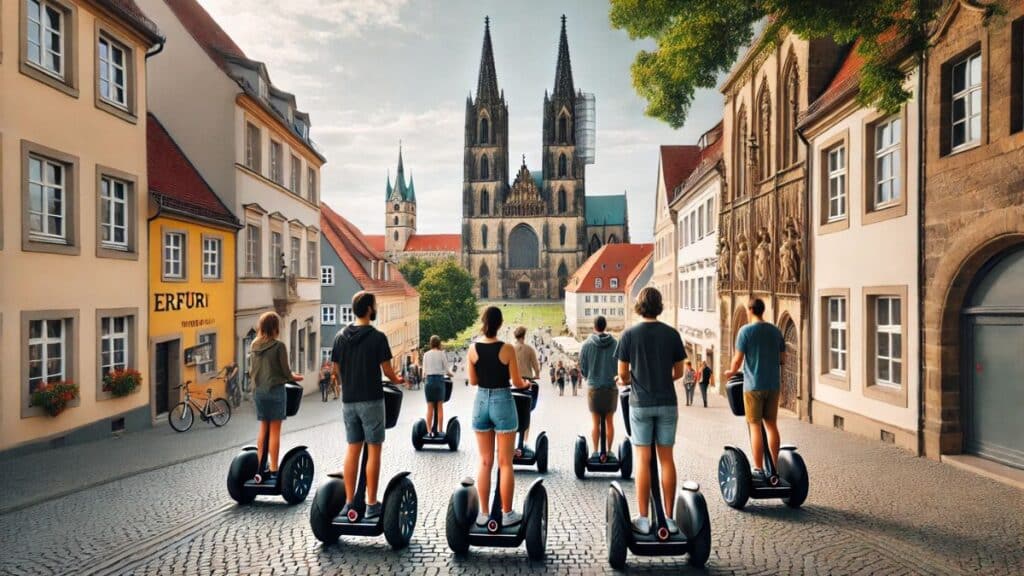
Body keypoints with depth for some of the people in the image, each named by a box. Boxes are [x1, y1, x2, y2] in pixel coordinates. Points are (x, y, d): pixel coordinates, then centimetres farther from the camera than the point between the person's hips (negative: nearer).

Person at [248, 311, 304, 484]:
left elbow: (251, 371, 13)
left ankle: (261, 469, 16)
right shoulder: (279, 346, -12)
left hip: (259, 391, 6)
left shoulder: (254, 346, 6)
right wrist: (295, 377, 12)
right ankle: (273, 470, 4)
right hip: (275, 391, -6)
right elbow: (286, 371, -8)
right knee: (275, 431, 0)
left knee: (263, 430, 13)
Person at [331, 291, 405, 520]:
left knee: (352, 449, 12)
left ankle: (349, 502, 15)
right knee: (373, 450, 2)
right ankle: (371, 504, 5)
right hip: (371, 400, -5)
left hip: (348, 400, 6)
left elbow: (336, 370, 10)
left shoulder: (340, 337, 5)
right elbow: (387, 370, -9)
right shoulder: (377, 337, -12)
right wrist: (397, 380, 12)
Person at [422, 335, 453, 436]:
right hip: (439, 380, -2)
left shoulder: (426, 354, 6)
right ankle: (440, 431, 5)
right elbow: (446, 370, 0)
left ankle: (430, 431, 4)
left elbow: (424, 371, 7)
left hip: (429, 380, 2)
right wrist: (450, 374, 21)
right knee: (440, 407, 5)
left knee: (429, 408, 6)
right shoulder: (441, 353, -2)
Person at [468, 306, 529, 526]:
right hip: (502, 402, -3)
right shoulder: (507, 349, -12)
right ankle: (507, 514, 14)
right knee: (505, 463, 6)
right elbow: (517, 382, -6)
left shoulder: (473, 349, -3)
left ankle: (484, 513, 17)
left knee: (485, 462, 12)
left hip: (481, 402, 3)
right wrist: (526, 383, 16)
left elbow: (473, 381, 3)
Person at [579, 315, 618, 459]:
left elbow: (582, 367, 2)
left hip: (593, 387, 0)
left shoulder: (587, 344, -5)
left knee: (595, 422, 8)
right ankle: (609, 451, 12)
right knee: (610, 421, 10)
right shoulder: (615, 343, -5)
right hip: (611, 387, 0)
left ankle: (596, 451, 10)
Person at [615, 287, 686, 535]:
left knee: (643, 460, 4)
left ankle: (643, 519, 8)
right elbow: (678, 373, 5)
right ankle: (668, 518, 13)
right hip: (667, 403, 2)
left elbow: (623, 375, -3)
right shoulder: (672, 334, 0)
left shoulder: (630, 334, -6)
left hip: (641, 403, -2)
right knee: (666, 459, 8)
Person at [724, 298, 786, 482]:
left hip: (754, 385, -5)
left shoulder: (746, 331, -9)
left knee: (755, 426, -1)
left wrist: (731, 372, 9)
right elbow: (783, 360, 11)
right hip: (773, 384, 5)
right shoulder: (776, 331, 7)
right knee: (771, 424, 11)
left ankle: (758, 469, 0)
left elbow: (738, 359, -9)